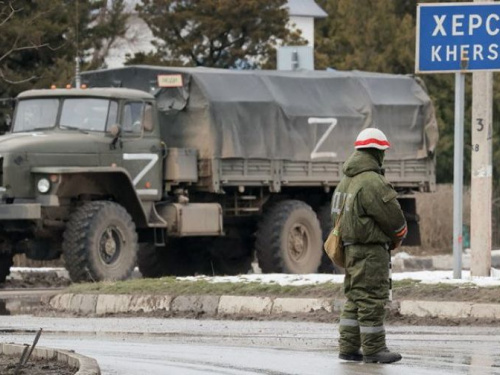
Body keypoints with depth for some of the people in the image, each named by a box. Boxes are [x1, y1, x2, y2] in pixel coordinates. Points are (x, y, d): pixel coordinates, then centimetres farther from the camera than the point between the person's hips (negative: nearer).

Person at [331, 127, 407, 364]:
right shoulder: (372, 182, -18)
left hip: (351, 247, 9)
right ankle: (373, 349, -2)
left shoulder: (347, 180, 12)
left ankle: (348, 347, 15)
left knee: (355, 298, 14)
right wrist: (398, 238, 6)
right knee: (372, 299, -5)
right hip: (371, 250, -9)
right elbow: (392, 216, -16)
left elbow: (338, 213, 19)